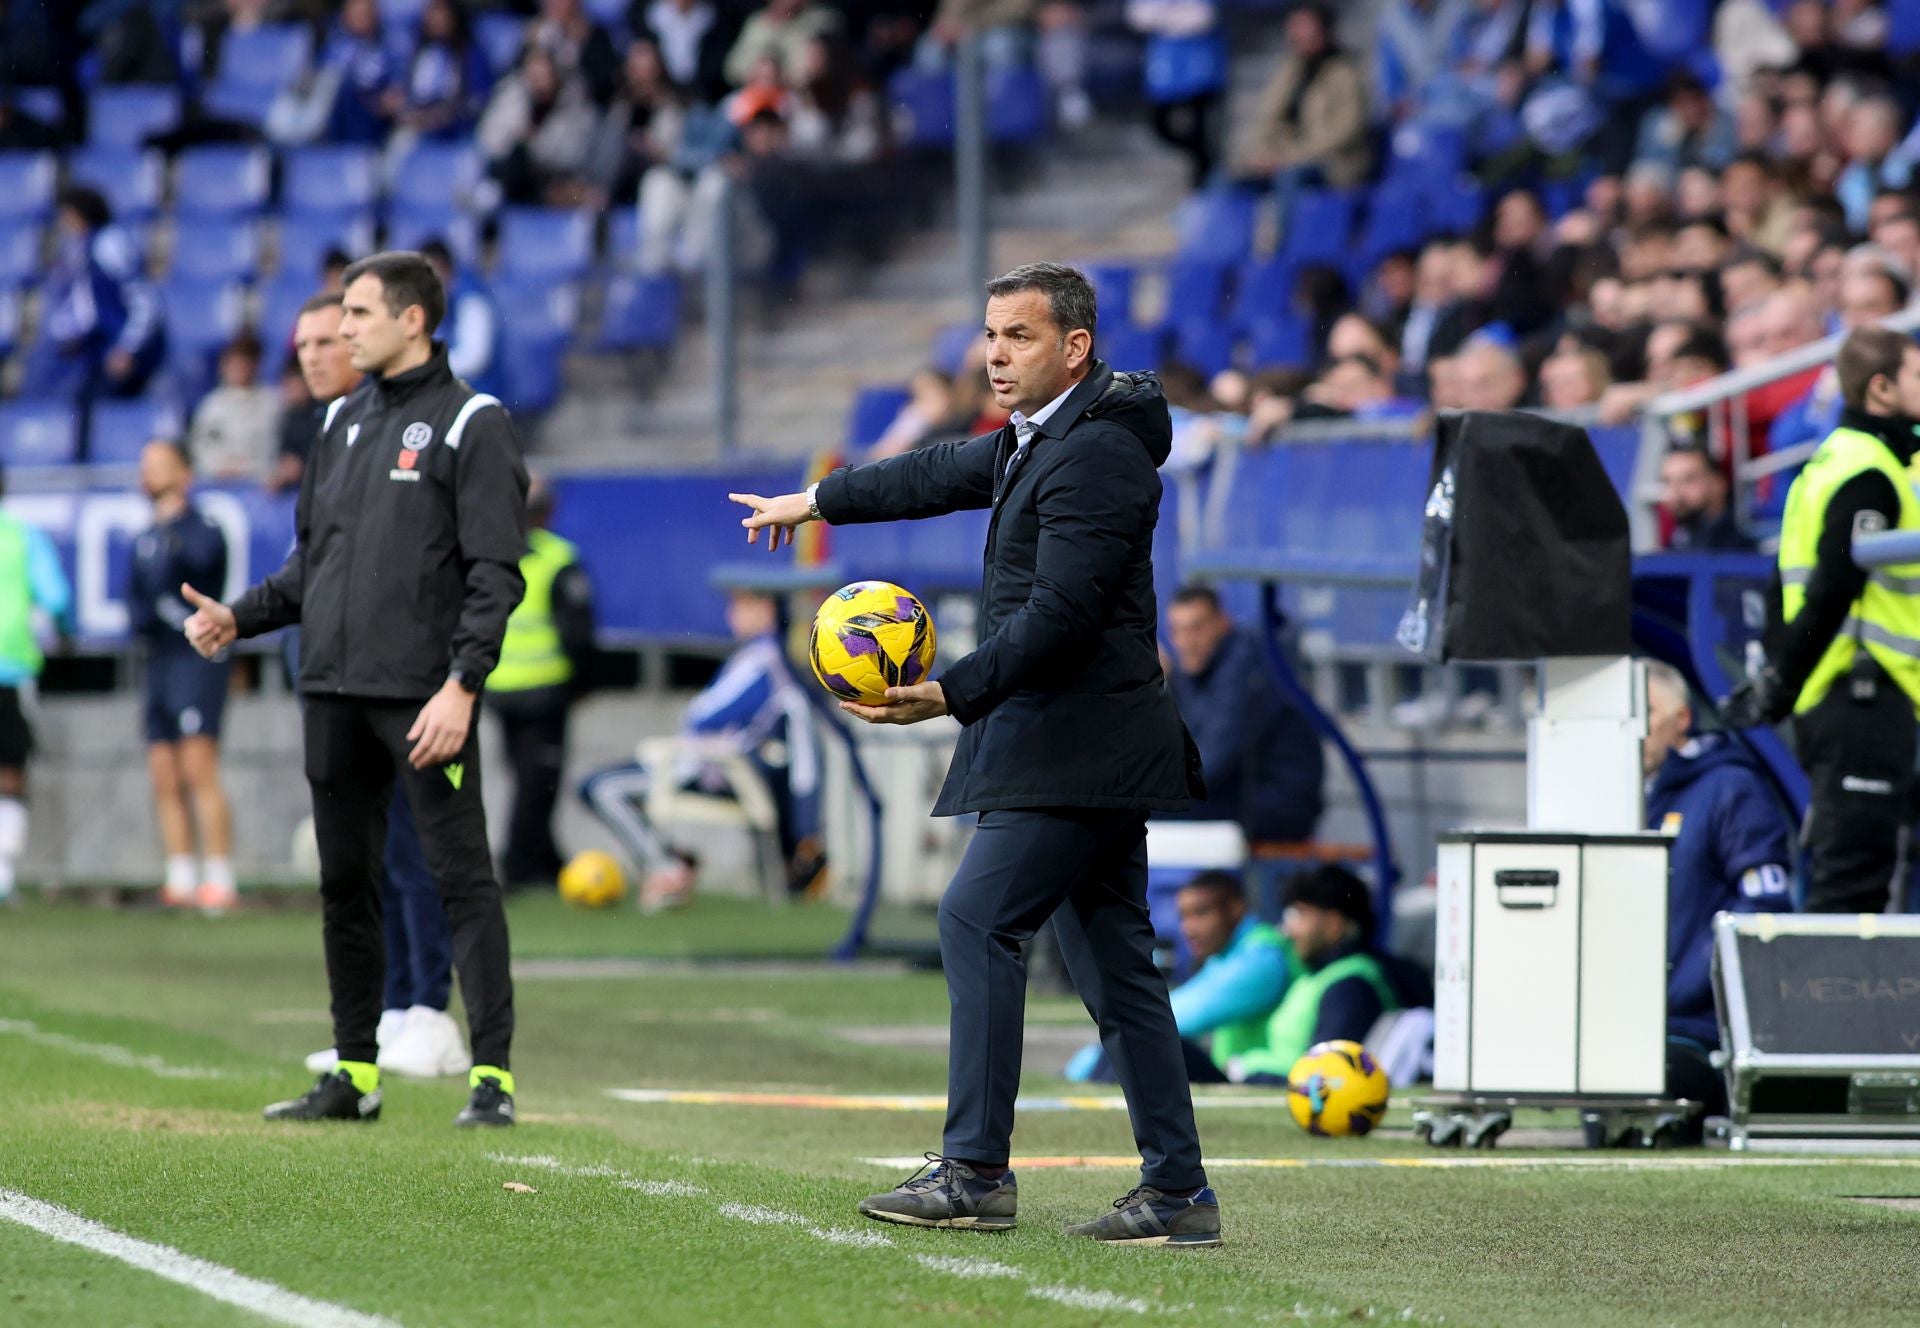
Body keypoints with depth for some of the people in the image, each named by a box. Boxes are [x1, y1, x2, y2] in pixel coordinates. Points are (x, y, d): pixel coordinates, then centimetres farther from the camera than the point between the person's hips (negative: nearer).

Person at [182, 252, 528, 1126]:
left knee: (461, 877, -7)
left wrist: (461, 685, -19)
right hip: (334, 692, 7)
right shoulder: (343, 422, 17)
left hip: (424, 695, -7)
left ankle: (492, 1075, -8)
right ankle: (353, 1074, 17)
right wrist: (238, 618, 8)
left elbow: (495, 573, -10)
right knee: (345, 883, 10)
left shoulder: (471, 424, -4)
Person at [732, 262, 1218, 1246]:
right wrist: (817, 502, 44)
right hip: (1086, 755, 11)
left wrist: (951, 695, -27)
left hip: (1076, 749, -11)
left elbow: (1059, 615, -23)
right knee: (1111, 959, 8)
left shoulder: (1097, 455, -16)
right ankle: (1178, 1192, 8)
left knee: (977, 919, -14)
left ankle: (975, 1172, -15)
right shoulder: (1037, 439, 16)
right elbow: (941, 475, 33)